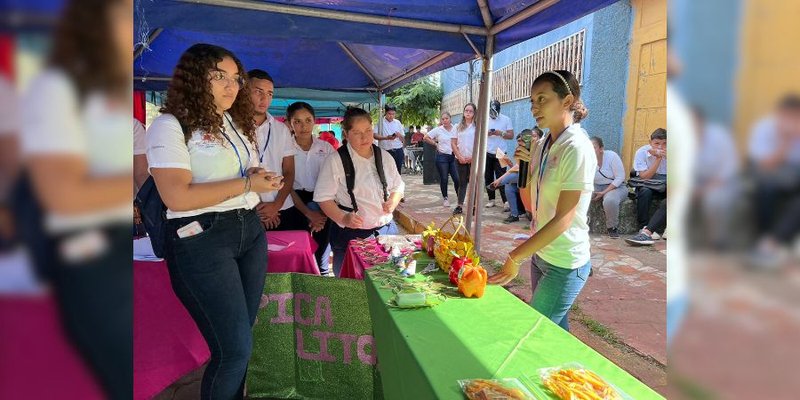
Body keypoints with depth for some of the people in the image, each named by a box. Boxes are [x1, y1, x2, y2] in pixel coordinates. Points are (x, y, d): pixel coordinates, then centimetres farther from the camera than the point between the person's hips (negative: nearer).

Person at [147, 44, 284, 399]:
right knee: (235, 347, -5)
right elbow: (177, 197, -21)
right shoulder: (170, 126, -10)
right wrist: (246, 184, -17)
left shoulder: (236, 123, 15)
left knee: (240, 337, 14)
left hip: (250, 230, 8)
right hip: (201, 240, -7)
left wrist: (260, 179, 2)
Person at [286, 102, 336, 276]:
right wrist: (308, 213, -13)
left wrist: (321, 213, -9)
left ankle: (323, 272, 13)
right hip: (296, 203, -1)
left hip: (321, 203, 2)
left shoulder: (326, 147, 3)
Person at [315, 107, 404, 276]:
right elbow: (323, 197, -9)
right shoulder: (336, 160, -9)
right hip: (351, 233, -4)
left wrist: (393, 201, -4)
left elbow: (398, 186, 17)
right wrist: (343, 218, -23)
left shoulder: (384, 157, 6)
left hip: (385, 229, 4)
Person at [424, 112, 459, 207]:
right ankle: (445, 198, 18)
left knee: (457, 178, -1)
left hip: (453, 156, 2)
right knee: (444, 179, 4)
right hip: (442, 156, -2)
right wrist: (435, 144, 1)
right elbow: (426, 138, 2)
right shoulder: (438, 130, -2)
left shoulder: (455, 129, 3)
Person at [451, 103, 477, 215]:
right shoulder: (458, 127, 9)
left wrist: (473, 157, -11)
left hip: (474, 159, -2)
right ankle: (460, 206, 10)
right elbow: (453, 143, 6)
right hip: (460, 159, 3)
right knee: (462, 182, 7)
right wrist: (459, 156, -5)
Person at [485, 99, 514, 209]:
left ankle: (505, 201, -7)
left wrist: (501, 133, -19)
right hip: (487, 153, 3)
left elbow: (511, 135, -3)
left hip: (500, 154, -3)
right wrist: (486, 134, -14)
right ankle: (491, 199, 16)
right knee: (488, 177, 7)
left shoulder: (506, 119, 0)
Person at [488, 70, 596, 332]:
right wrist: (529, 163, -5)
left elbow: (563, 219, -23)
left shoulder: (577, 148, -20)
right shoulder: (544, 143, 5)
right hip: (541, 254, 7)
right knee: (557, 327, 20)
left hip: (564, 264, -7)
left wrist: (515, 257, -22)